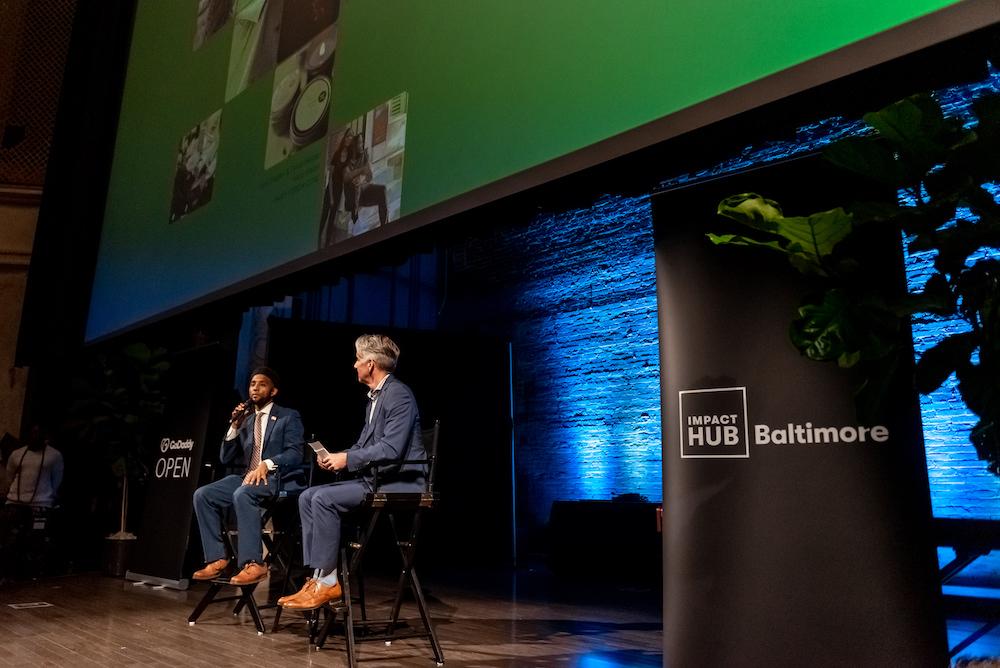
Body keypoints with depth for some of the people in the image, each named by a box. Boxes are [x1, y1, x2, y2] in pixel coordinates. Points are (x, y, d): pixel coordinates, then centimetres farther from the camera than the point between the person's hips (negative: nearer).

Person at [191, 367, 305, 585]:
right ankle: (217, 558, -7)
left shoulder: (288, 417, 3)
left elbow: (295, 454, -11)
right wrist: (235, 425, 1)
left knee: (243, 494, -35)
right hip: (249, 476, 7)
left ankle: (253, 563, -32)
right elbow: (225, 458, 14)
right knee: (203, 494, -12)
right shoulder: (245, 419, 19)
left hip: (280, 478, -6)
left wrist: (267, 464, -28)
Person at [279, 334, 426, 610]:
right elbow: (364, 443, 22)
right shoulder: (375, 396, 17)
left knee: (324, 499, -22)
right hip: (375, 479, 10)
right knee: (308, 497, 0)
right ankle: (319, 575, -3)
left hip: (399, 483, -10)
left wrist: (348, 459, -16)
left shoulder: (399, 395, -14)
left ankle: (328, 582, -12)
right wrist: (336, 457, 4)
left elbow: (391, 449, -23)